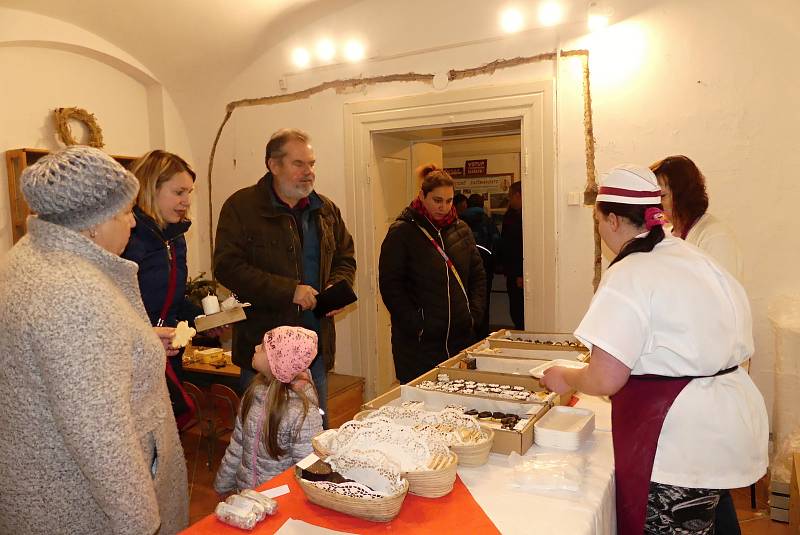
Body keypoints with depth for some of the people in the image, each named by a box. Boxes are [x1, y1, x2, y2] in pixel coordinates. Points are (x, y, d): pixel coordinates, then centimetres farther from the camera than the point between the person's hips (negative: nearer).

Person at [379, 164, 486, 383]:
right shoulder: (401, 233, -6)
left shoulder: (461, 229, 10)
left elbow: (477, 274, 15)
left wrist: (474, 314, 4)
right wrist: (416, 325, -15)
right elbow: (390, 285, -10)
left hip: (462, 335, 5)